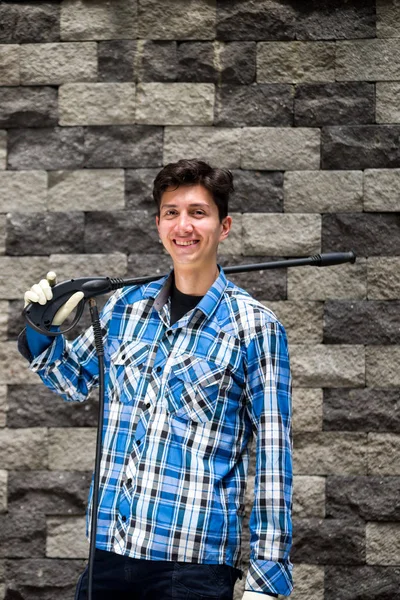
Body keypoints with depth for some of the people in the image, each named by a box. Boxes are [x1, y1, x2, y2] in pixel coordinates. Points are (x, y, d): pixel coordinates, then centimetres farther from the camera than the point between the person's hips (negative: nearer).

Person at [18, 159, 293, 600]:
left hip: (196, 562, -4)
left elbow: (271, 456, -5)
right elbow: (72, 381, 25)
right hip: (109, 548, 4)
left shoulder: (254, 327, -4)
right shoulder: (126, 306, 9)